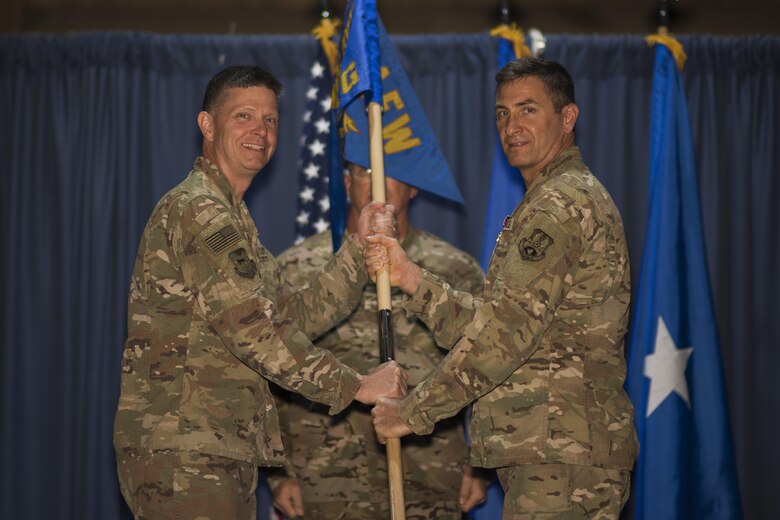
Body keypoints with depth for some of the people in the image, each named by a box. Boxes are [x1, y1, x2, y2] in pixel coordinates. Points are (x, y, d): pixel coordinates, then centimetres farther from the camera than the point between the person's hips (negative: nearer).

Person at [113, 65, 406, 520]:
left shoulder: (232, 218, 23)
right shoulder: (198, 210, -11)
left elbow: (298, 315, 16)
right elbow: (254, 331, -18)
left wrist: (360, 248, 7)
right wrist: (356, 386, -13)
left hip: (225, 455, 10)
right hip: (183, 453, -10)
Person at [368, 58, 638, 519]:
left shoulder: (561, 204, -11)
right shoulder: (572, 198, 22)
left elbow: (507, 331, -18)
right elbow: (486, 323, 16)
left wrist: (413, 412, -12)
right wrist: (410, 278, 4)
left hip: (562, 453, -10)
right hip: (547, 451, 10)